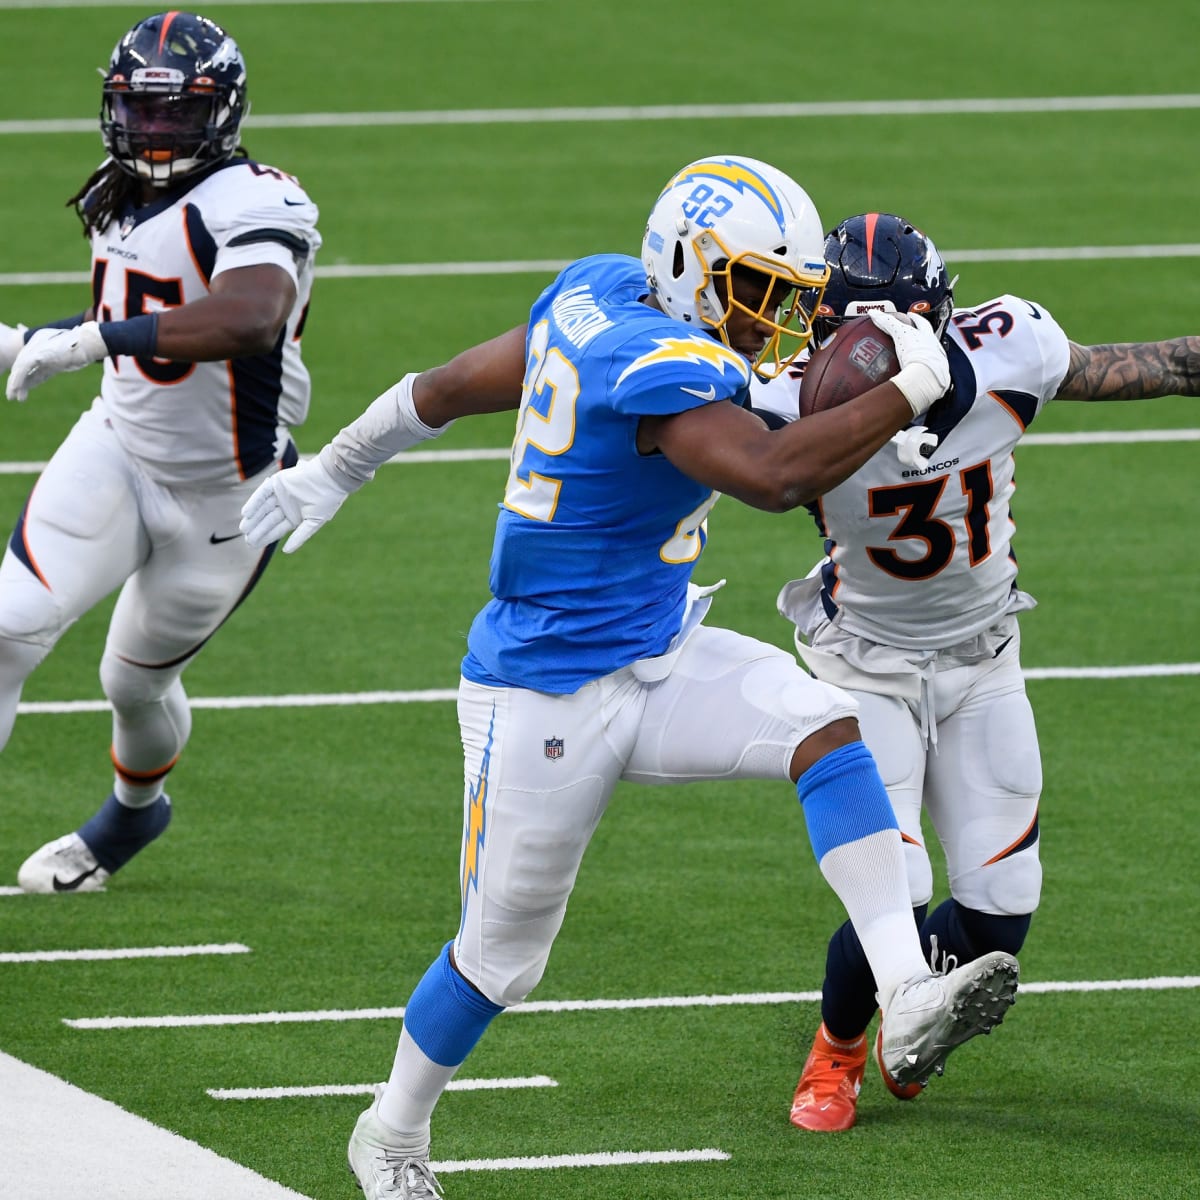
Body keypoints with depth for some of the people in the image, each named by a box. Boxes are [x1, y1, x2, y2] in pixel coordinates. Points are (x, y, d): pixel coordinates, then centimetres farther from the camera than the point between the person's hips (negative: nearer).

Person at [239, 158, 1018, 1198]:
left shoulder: (597, 295, 0)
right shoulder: (662, 371, -27)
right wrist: (912, 389, -31)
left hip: (660, 660, 9)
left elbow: (449, 387, 11)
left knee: (822, 728, -16)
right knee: (502, 952, 7)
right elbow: (774, 476, -41)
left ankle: (906, 1003, -26)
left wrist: (337, 469, 24)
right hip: (550, 695, -9)